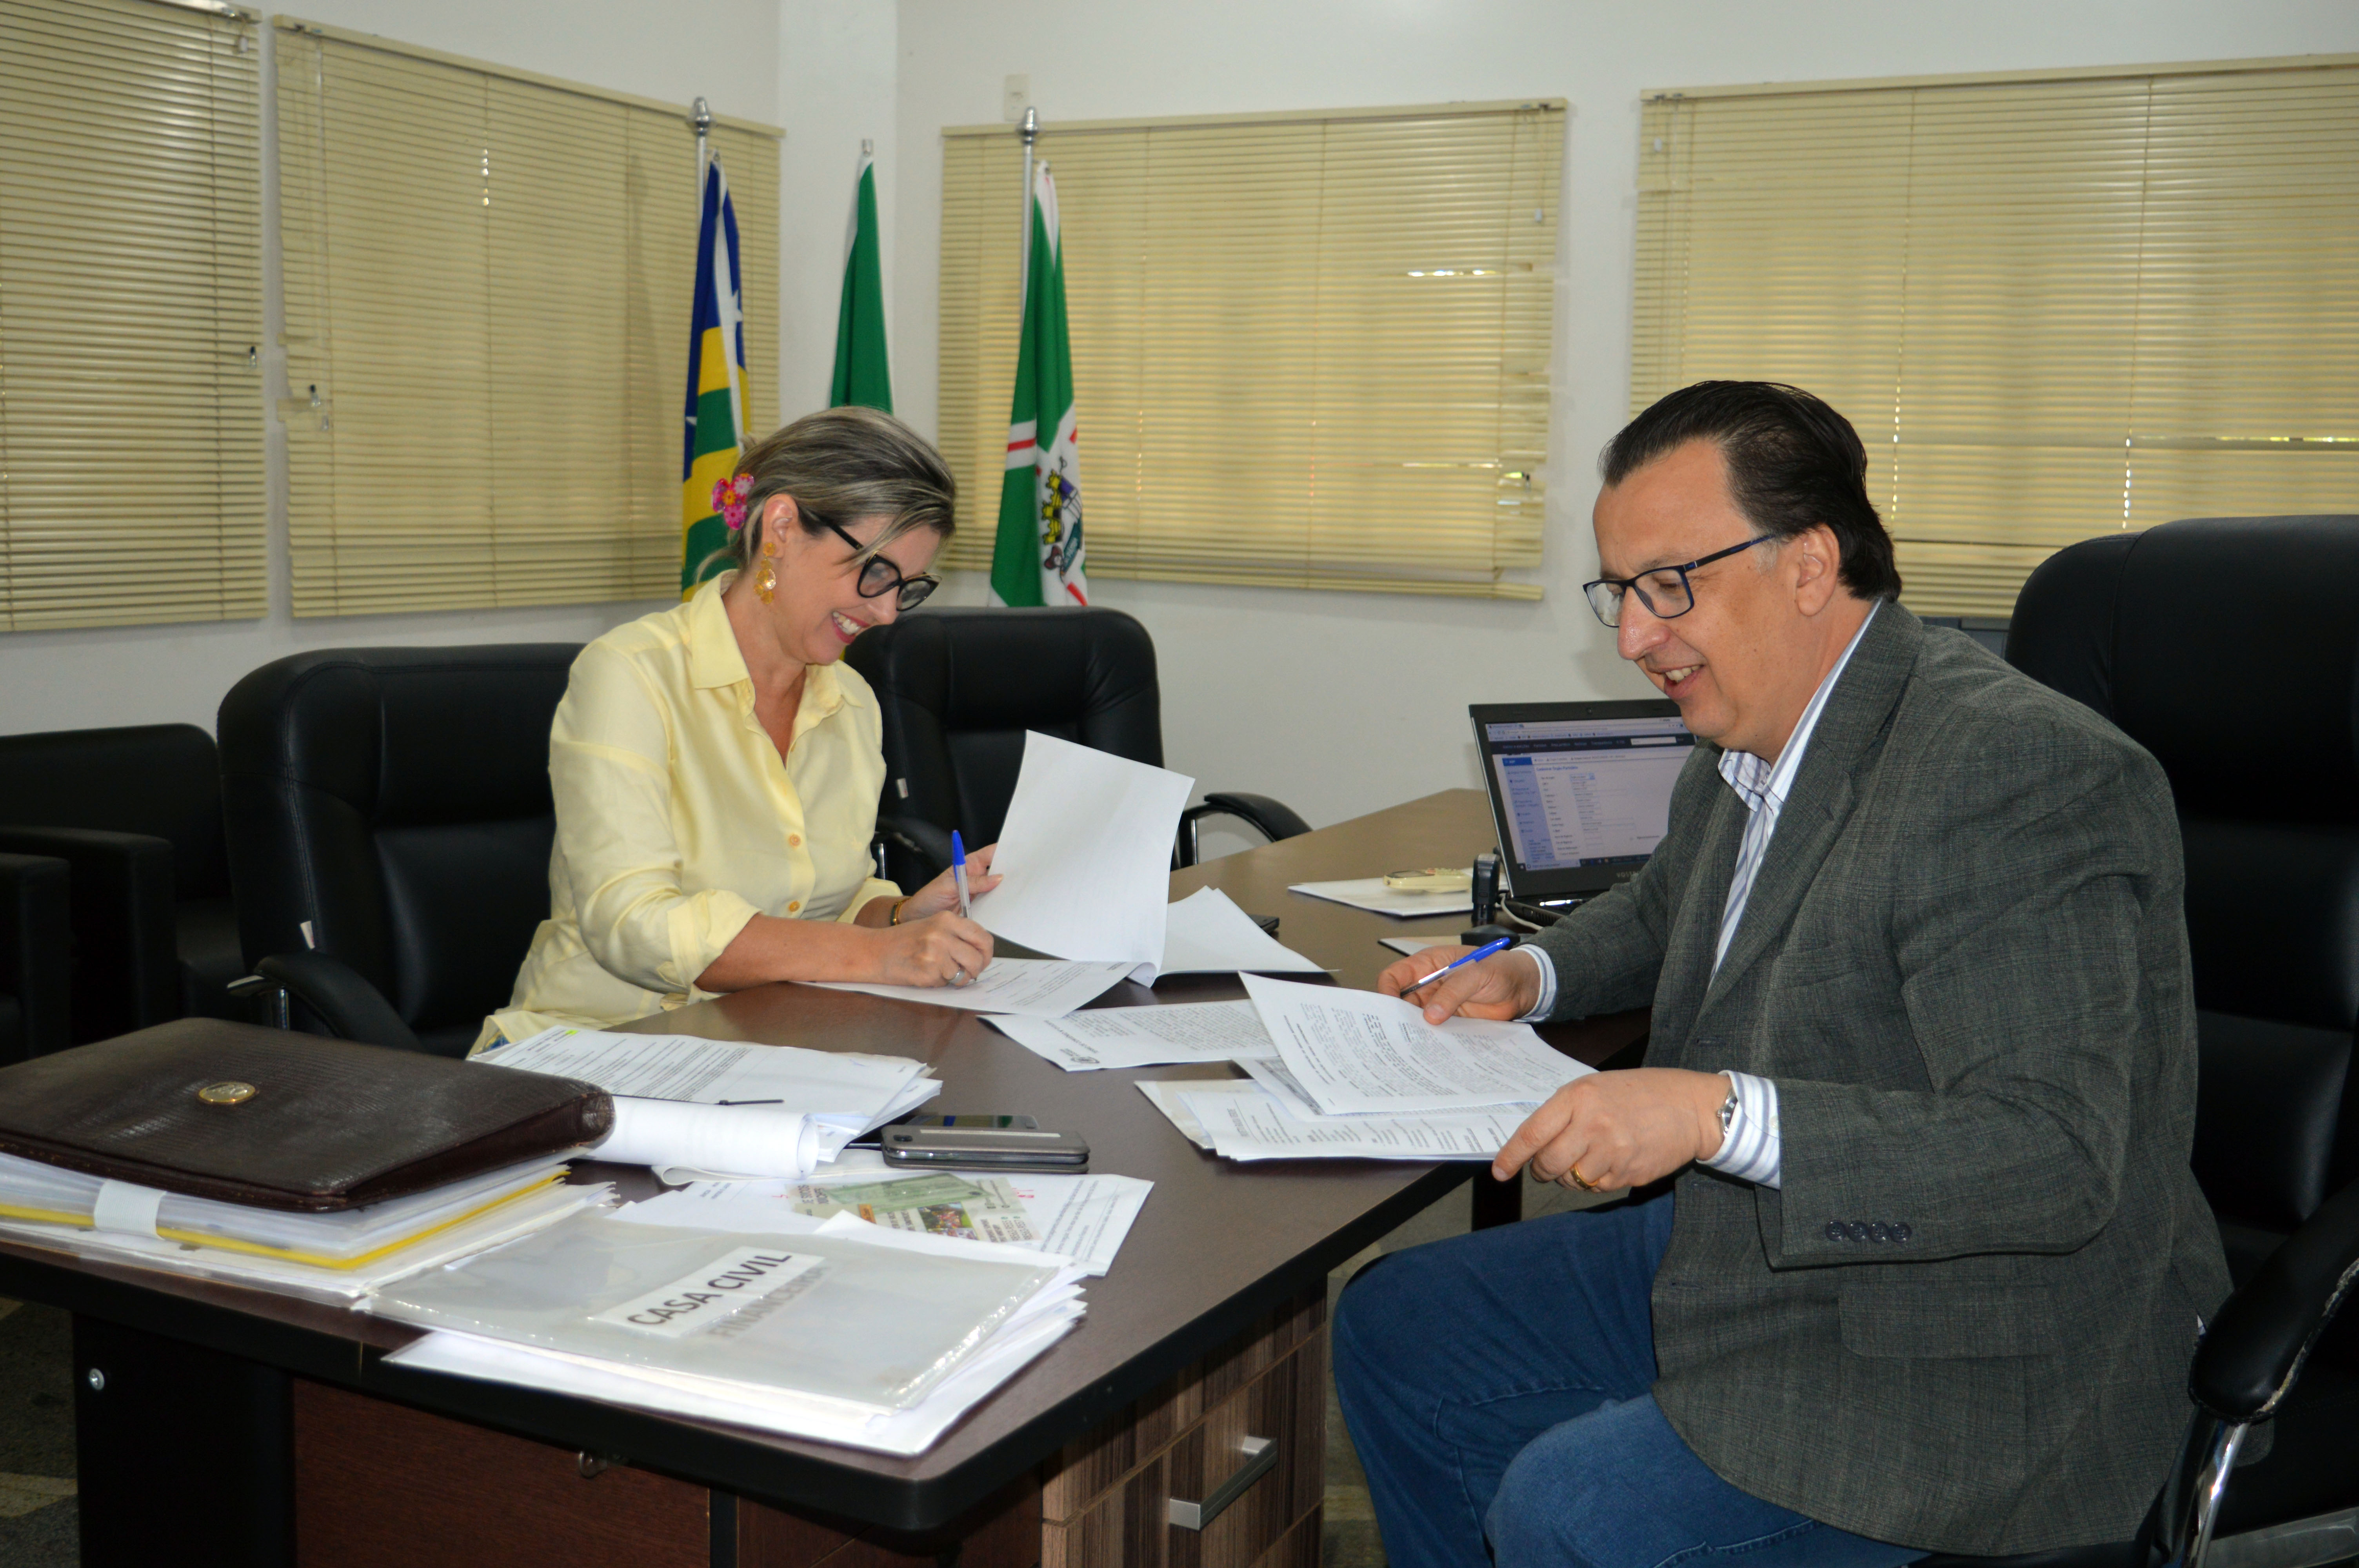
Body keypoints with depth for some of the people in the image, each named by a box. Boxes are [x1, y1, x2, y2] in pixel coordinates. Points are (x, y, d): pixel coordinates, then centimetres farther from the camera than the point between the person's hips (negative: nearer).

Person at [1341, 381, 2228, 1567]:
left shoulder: (2021, 772, -25)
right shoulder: (1750, 747, 2)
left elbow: (2056, 1156, -31)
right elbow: (1666, 910, 26)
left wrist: (1721, 1113, -38)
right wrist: (1530, 973, 6)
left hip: (1982, 1365, -9)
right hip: (1744, 1246, 9)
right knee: (1392, 1328, 10)